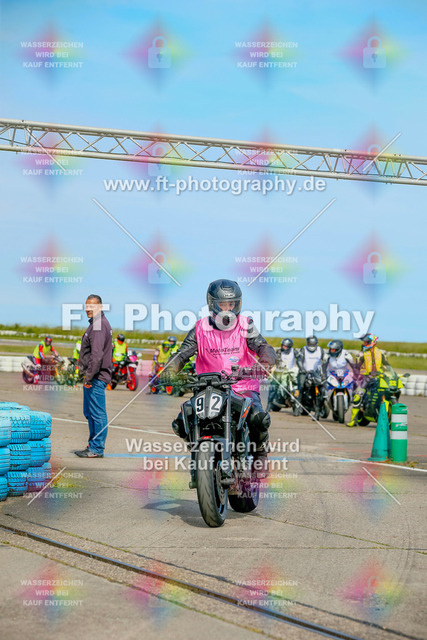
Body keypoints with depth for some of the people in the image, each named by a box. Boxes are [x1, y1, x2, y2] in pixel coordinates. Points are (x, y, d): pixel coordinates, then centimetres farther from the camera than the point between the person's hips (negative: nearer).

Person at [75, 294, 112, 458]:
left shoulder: (99, 325, -15)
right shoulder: (96, 323, 18)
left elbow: (97, 354, -23)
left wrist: (89, 377, -22)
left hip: (96, 377, -11)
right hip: (93, 377, 11)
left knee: (97, 413, -6)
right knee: (89, 413, 16)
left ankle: (96, 449, -2)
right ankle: (93, 445, 23)